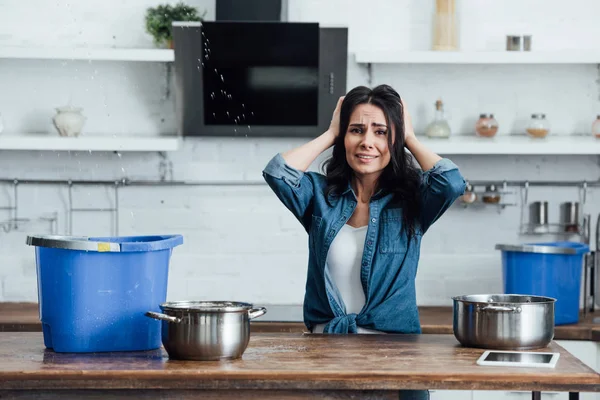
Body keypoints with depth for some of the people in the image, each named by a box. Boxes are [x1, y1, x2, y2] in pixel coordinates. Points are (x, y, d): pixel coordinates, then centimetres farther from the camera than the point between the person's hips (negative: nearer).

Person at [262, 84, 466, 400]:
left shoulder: (411, 200, 6)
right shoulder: (320, 194, 9)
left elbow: (452, 184, -13)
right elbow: (278, 174, -9)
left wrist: (410, 139, 3)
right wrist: (330, 134, 4)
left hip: (395, 348, 0)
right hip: (326, 347, 0)